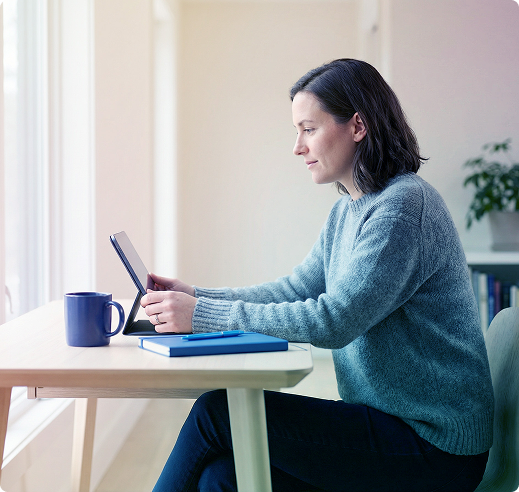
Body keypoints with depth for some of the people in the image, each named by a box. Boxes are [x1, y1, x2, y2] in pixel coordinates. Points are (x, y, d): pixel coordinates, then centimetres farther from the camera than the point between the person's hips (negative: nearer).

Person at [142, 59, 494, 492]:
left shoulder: (405, 205, -18)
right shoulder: (349, 209, 13)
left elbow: (333, 320, -25)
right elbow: (296, 290, 14)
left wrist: (203, 315, -23)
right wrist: (195, 296, 2)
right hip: (389, 422, 8)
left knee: (218, 412, -14)